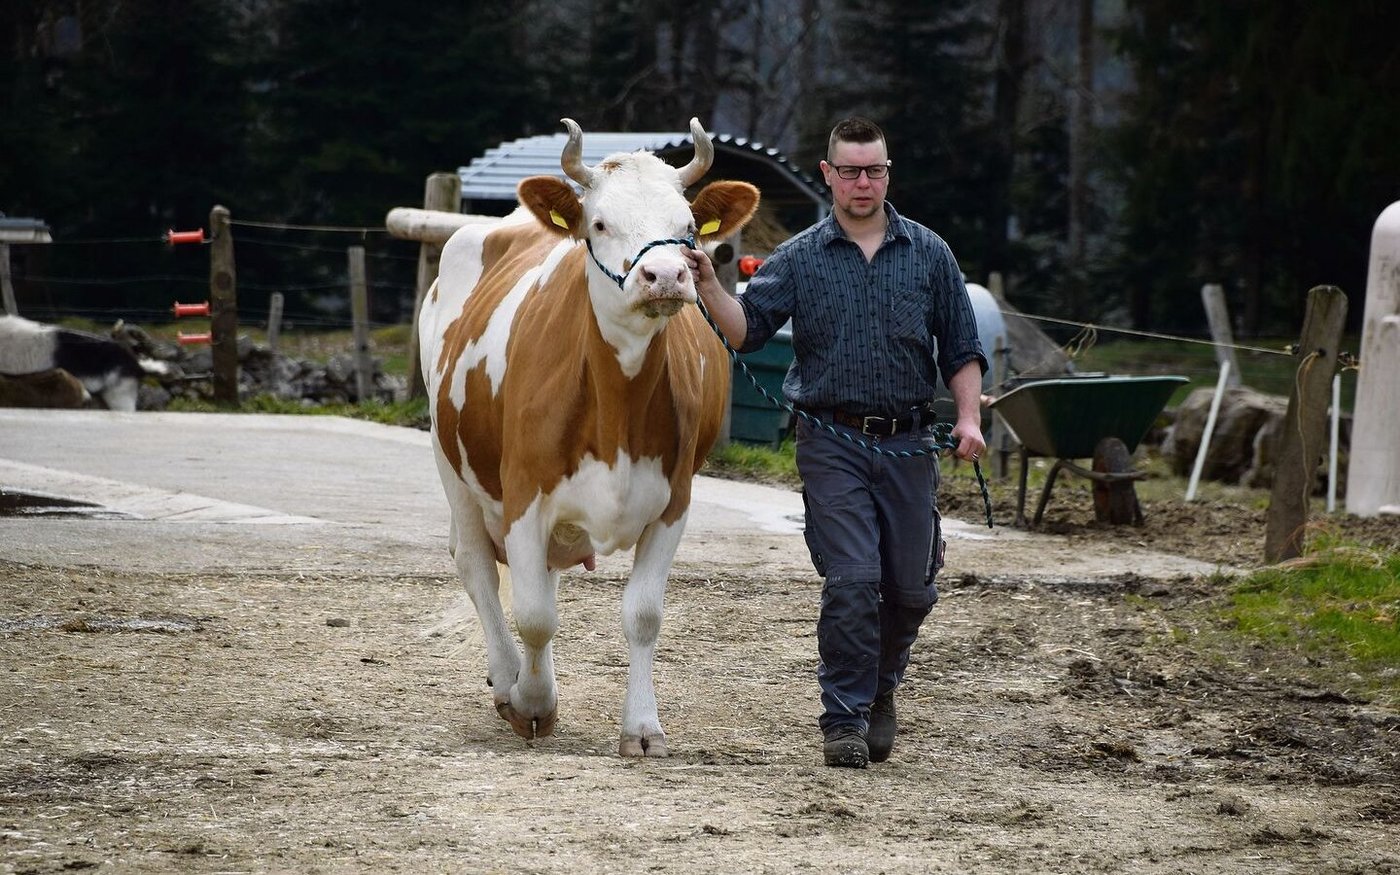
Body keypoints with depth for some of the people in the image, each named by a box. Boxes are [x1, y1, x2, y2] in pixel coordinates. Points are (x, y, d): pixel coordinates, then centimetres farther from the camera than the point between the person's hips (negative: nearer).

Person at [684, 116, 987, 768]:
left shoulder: (929, 254, 8)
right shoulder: (798, 259, 5)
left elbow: (962, 349, 10)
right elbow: (747, 329, -4)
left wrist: (968, 417, -4)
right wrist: (708, 286, -20)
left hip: (909, 445, 2)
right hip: (833, 442, -2)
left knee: (911, 587, 7)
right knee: (851, 579, -12)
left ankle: (880, 689, 33)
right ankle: (845, 720, -2)